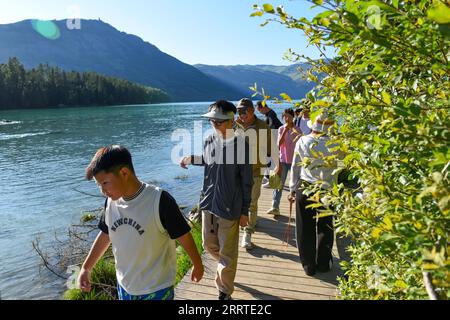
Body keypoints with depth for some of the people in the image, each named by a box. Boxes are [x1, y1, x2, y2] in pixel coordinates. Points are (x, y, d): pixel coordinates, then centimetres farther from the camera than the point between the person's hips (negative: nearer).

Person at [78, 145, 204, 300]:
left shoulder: (159, 201, -25)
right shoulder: (111, 202, -7)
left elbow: (183, 236, -14)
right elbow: (105, 235, 10)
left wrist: (198, 265, -3)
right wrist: (86, 268, 13)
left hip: (156, 289, -5)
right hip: (124, 285, 5)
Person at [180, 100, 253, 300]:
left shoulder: (240, 145, -16)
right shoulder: (209, 141, 0)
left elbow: (247, 181, -10)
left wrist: (245, 211, -8)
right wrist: (192, 159, 3)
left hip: (230, 207, -5)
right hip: (208, 203, 6)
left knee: (227, 253, 8)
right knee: (209, 244, 21)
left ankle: (224, 293, 28)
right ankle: (227, 266, 52)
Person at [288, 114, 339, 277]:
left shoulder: (302, 141, -4)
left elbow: (295, 167, 2)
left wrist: (293, 189, 9)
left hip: (304, 189, 1)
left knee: (305, 228, 12)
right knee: (324, 227, 18)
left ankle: (308, 265, 22)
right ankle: (323, 263, 29)